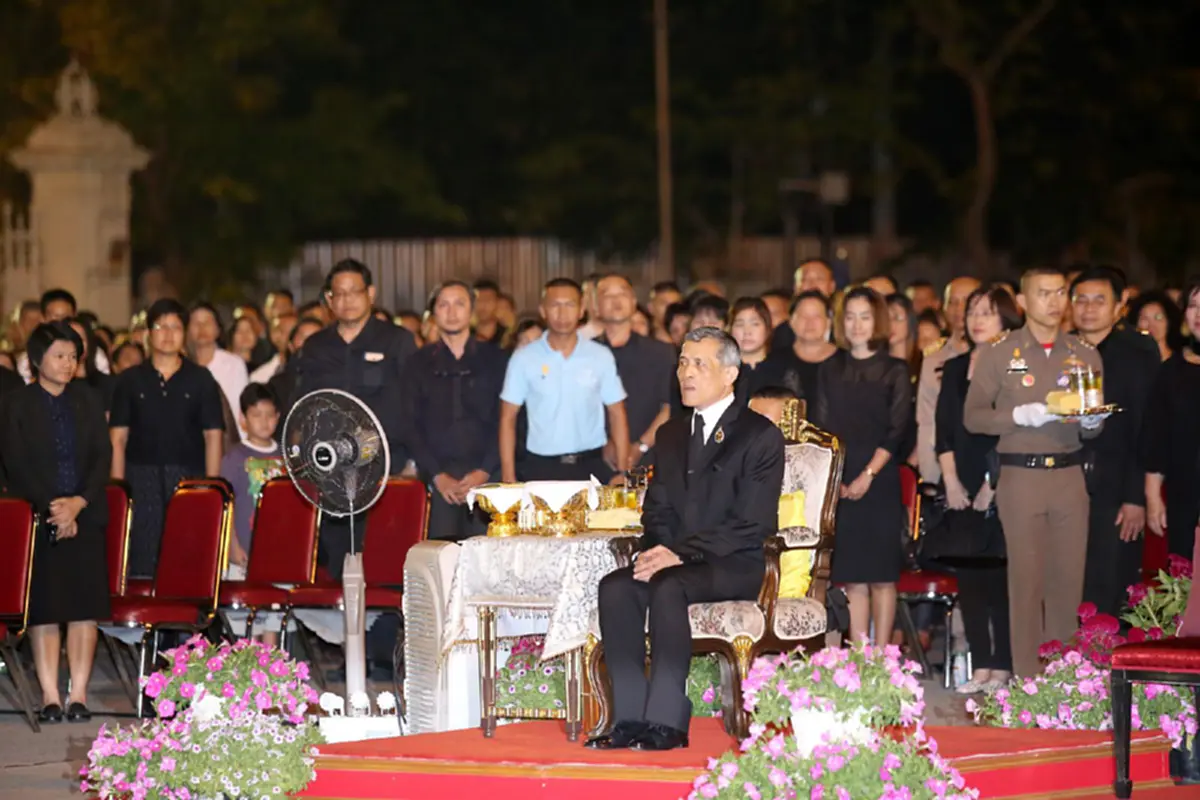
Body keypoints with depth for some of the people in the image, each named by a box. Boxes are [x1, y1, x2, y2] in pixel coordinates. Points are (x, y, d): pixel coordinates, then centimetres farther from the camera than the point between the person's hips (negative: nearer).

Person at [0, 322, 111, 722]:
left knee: (85, 602, -3)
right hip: (39, 519, -2)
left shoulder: (86, 400, 11)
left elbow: (103, 455, 5)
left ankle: (78, 695, 1)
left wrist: (79, 502, -9)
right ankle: (50, 696, 0)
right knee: (43, 606, -4)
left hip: (85, 516, 2)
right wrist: (52, 509, -13)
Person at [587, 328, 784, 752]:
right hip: (672, 560, 6)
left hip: (734, 566, -6)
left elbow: (753, 523, -11)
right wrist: (657, 551, -6)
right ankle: (631, 718, -25)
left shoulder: (760, 436, -3)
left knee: (668, 587, -35)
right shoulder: (671, 434, 20)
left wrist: (680, 554, -18)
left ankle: (667, 722, -32)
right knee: (615, 587, -24)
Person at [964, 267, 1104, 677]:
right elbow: (972, 416, -2)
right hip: (1020, 475, -3)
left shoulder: (1085, 354, 11)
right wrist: (1021, 416, -16)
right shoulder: (998, 352, 1)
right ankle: (1026, 677, 1)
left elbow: (1094, 428, 17)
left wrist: (1092, 423, -7)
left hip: (1070, 475, 3)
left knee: (1069, 577, 2)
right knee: (1026, 577, -2)